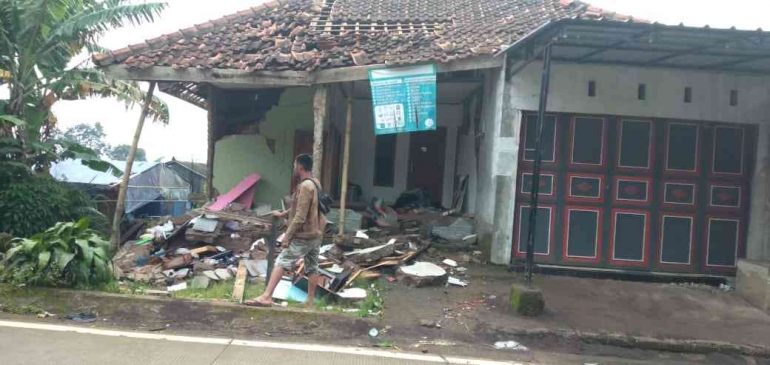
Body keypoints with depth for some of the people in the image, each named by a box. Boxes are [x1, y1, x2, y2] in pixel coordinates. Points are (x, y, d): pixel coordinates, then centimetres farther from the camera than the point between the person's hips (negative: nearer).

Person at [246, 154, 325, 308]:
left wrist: (287, 236, -19)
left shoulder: (305, 186, -19)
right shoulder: (315, 184, 13)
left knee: (281, 263, -7)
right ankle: (310, 302, 19)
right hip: (316, 234, 10)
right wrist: (283, 214, 30)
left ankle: (266, 297, -9)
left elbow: (300, 217, -23)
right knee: (312, 267, 12)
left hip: (304, 236, -10)